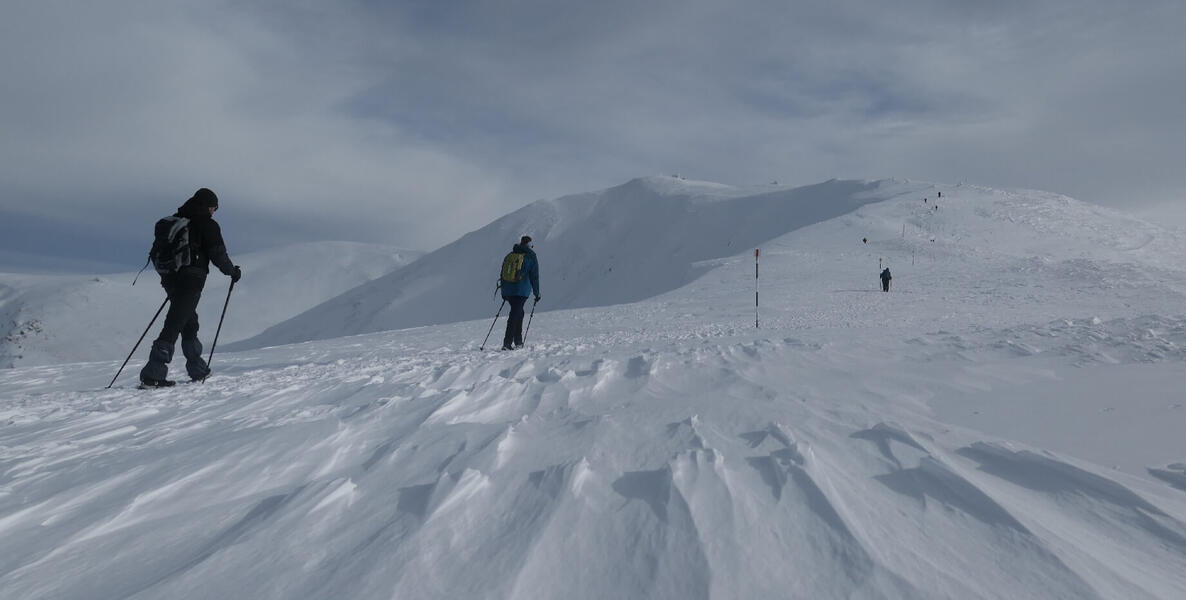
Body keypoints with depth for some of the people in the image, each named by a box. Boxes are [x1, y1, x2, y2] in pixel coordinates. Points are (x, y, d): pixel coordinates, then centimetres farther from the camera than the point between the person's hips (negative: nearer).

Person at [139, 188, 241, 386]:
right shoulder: (208, 225, -6)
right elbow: (218, 254, -7)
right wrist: (233, 271, 9)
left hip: (170, 278, 8)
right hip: (191, 279, -8)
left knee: (189, 323, 19)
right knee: (173, 325, -9)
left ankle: (198, 370, 27)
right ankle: (152, 374, -14)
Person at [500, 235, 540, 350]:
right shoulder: (531, 257, 0)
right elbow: (534, 276, -1)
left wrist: (504, 292, 25)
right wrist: (537, 293, 6)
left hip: (508, 290, 6)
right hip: (521, 291, -5)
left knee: (518, 313, 19)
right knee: (515, 315, -7)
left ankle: (518, 341, 21)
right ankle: (507, 343, -14)